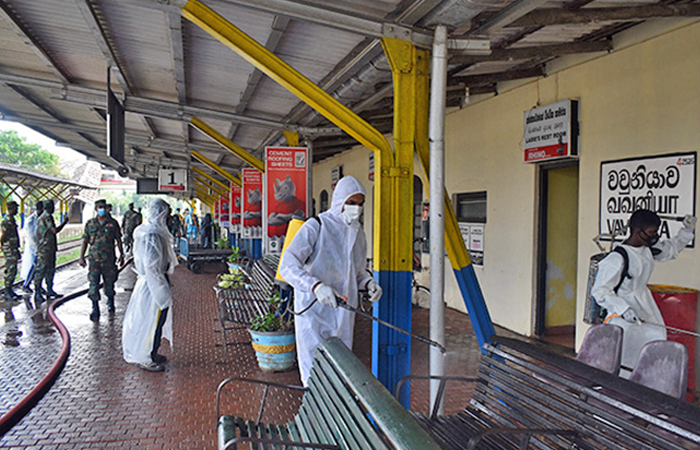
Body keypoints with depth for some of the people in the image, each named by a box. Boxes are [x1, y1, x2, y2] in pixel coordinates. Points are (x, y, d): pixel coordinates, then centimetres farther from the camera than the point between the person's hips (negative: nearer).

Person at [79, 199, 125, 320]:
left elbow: (118, 240, 9)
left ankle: (110, 302, 35)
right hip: (94, 259, 0)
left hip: (109, 259, 0)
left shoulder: (113, 223, 2)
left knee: (109, 282, 11)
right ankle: (95, 309, -1)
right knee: (93, 284, -6)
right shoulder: (90, 223, 5)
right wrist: (81, 257, 3)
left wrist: (121, 254, 8)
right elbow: (85, 241, 7)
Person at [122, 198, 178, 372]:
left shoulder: (148, 230, 8)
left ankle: (151, 353, 34)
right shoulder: (152, 234, -23)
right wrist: (164, 292, -21)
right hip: (154, 282, -10)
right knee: (152, 320, 2)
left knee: (156, 319, 20)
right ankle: (145, 359, 15)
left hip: (148, 280, 10)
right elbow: (151, 266, -25)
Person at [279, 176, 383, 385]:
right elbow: (287, 266, -20)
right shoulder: (315, 228, -13)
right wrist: (316, 286, -35)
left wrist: (369, 282, -2)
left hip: (343, 314, 6)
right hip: (313, 311, -6)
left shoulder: (357, 233, 9)